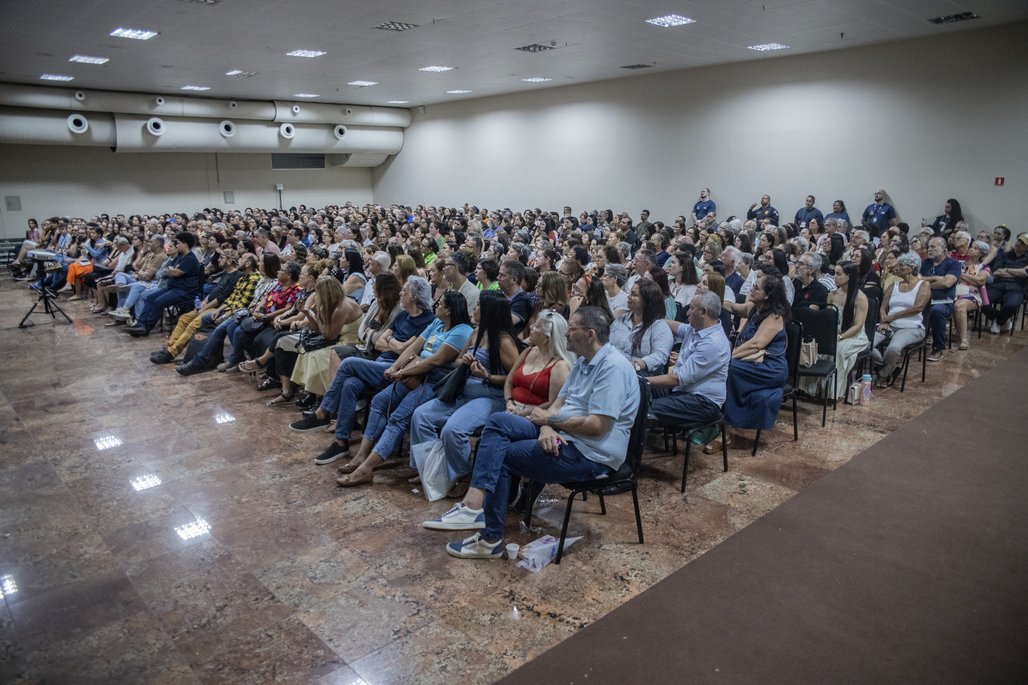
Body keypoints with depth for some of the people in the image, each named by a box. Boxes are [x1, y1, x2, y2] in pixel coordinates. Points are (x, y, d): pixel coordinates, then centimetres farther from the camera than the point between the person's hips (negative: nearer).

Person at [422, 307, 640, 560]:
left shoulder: (613, 367, -19)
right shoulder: (583, 361, 13)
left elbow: (597, 426, -26)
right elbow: (559, 403, 9)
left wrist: (550, 419, -13)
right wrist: (546, 427, -14)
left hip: (591, 453, -9)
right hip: (562, 435, 10)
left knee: (499, 457, -10)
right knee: (498, 421, -7)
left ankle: (490, 539, 0)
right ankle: (473, 506, -18)